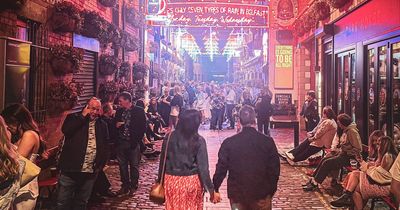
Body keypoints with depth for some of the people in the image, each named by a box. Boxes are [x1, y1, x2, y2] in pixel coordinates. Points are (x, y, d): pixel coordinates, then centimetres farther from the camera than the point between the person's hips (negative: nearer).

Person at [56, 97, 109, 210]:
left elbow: (105, 146, 14)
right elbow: (65, 130, -17)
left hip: (90, 172, 3)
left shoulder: (102, 125, 11)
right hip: (70, 170, -3)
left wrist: (101, 164, 2)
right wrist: (83, 116, -12)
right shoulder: (74, 117, 3)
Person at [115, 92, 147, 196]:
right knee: (122, 165, 9)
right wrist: (116, 125, -3)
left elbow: (143, 127, -6)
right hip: (121, 142, 5)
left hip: (133, 143, -5)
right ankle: (125, 186, 20)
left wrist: (137, 140, -12)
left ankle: (133, 186, 14)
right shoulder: (119, 111, 11)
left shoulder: (139, 111, -4)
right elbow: (115, 124, 20)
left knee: (134, 165, 3)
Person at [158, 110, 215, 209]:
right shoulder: (199, 141, -13)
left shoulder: (169, 137, -5)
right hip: (191, 182, -2)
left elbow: (163, 160, 3)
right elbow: (203, 167, -12)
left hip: (171, 181, 2)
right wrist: (210, 188, -5)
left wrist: (160, 180, 15)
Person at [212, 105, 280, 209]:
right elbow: (275, 169, -3)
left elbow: (221, 168, -5)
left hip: (237, 194, 0)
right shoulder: (268, 141, -8)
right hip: (262, 195, 0)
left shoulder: (228, 142, -9)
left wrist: (215, 189, 7)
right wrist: (271, 191, 10)